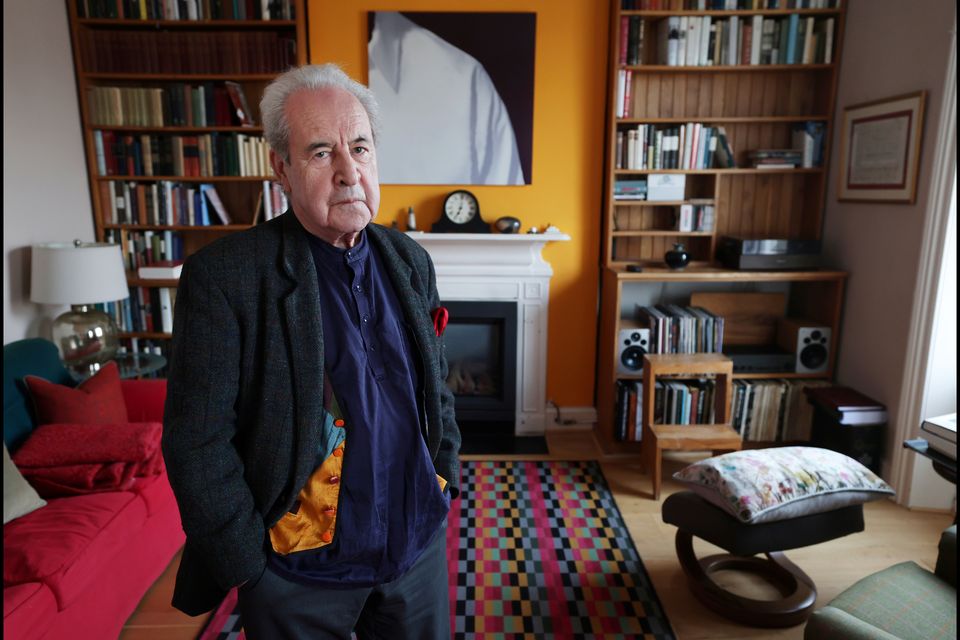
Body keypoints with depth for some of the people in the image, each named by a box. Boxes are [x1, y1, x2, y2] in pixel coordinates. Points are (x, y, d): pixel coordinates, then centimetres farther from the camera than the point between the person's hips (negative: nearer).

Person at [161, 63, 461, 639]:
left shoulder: (411, 261, -1)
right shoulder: (223, 275, -17)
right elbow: (195, 442, -15)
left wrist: (445, 478, 5)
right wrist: (248, 565, -11)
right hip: (299, 574, -4)